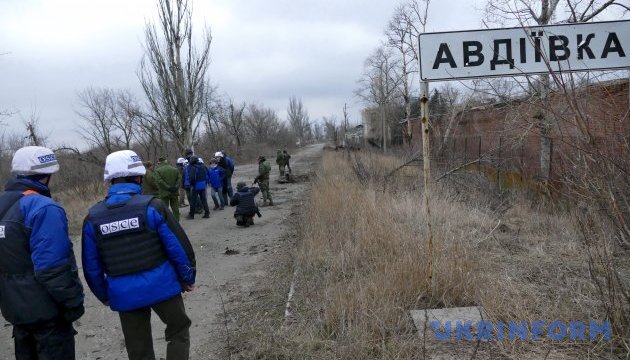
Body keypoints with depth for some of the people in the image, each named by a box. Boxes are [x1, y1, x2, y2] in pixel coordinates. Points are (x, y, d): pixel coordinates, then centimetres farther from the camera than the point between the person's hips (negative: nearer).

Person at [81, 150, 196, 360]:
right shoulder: (151, 206, -13)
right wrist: (188, 277, 4)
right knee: (178, 330, 20)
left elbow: (91, 265, 5)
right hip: (160, 285, -3)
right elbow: (178, 246, -10)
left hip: (124, 294, 3)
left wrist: (104, 295, 19)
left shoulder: (93, 217, -2)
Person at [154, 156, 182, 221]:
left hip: (164, 194, -4)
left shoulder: (157, 171, -5)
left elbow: (159, 181, -18)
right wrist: (176, 187, -7)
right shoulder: (175, 169, 9)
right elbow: (179, 178, 0)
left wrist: (168, 188, -16)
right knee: (175, 209, 12)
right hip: (174, 193, 4)